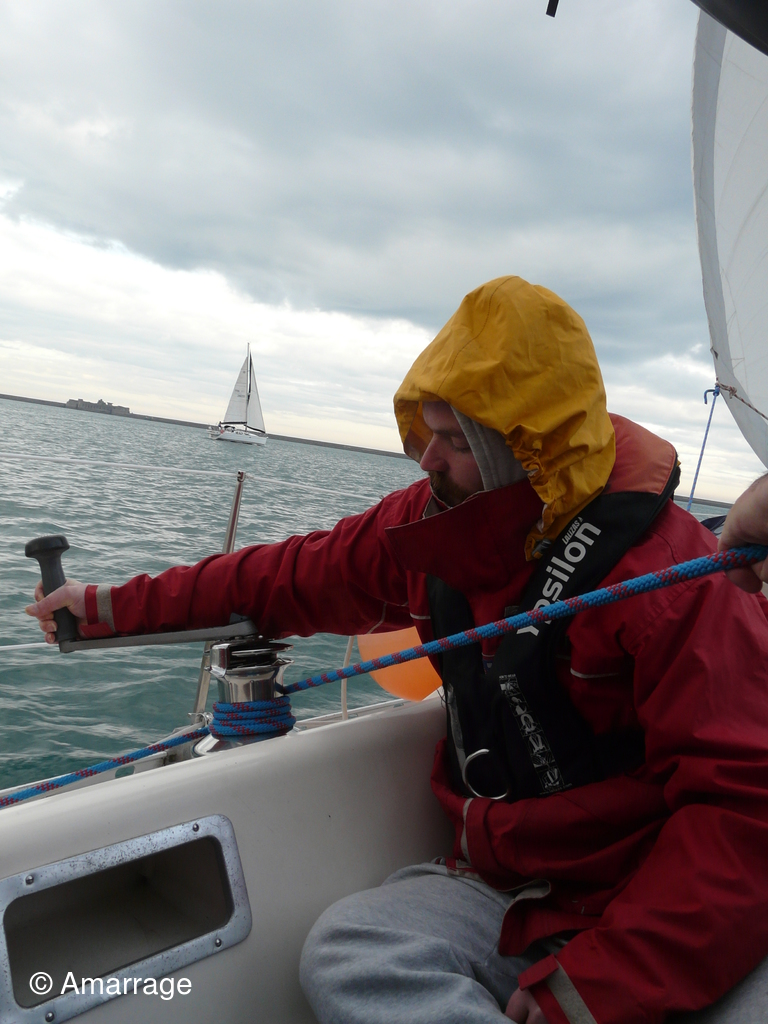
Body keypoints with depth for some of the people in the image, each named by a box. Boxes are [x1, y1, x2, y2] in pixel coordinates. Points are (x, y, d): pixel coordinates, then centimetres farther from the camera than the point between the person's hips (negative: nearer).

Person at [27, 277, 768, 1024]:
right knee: (345, 954, -21)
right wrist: (114, 608, 12)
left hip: (655, 910, -4)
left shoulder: (671, 573, -20)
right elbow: (292, 577, 7)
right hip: (507, 888, 5)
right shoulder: (433, 524, -2)